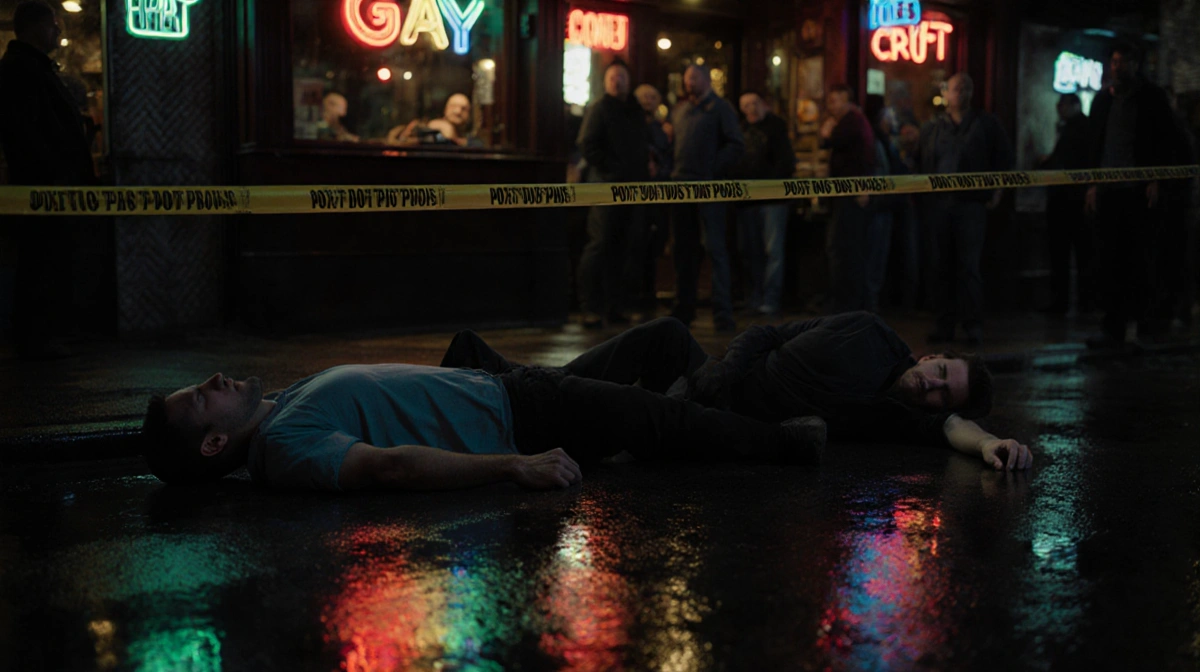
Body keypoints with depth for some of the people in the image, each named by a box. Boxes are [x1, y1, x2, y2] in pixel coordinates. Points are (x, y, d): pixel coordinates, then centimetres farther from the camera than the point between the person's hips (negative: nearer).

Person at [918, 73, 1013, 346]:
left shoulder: (986, 123, 6)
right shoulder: (934, 129, 14)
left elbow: (1003, 157, 6)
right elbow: (924, 165, 16)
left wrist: (997, 190, -2)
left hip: (972, 203, -3)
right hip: (939, 203, 3)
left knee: (969, 265, -7)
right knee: (943, 265, 5)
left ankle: (972, 324, -3)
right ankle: (945, 323, 11)